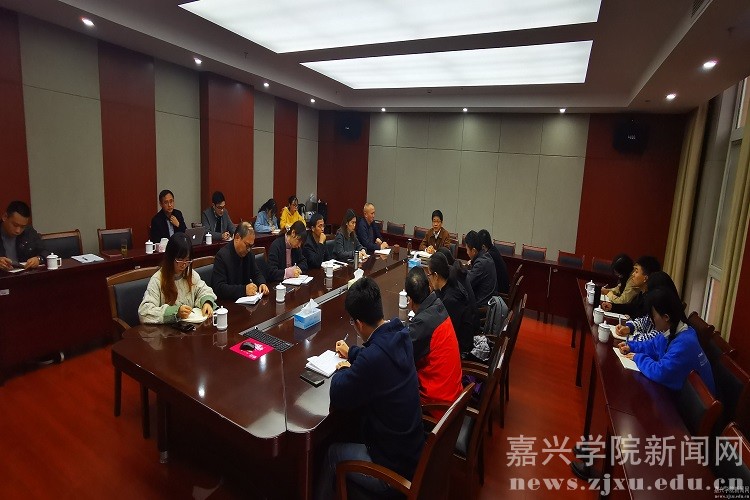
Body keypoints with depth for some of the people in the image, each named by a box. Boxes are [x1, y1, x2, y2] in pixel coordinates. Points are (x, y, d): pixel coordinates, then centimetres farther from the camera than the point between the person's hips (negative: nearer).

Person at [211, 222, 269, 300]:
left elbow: (257, 273, 16)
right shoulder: (222, 255, -15)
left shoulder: (249, 253, 5)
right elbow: (219, 288, -21)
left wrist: (262, 283, -6)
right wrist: (244, 290, -31)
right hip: (227, 302, -5)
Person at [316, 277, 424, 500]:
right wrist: (352, 353, 22)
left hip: (394, 467, -7)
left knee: (333, 451, 17)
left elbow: (338, 397, -20)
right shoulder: (398, 335, -8)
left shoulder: (373, 358, -34)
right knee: (349, 440, 29)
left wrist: (343, 370, -2)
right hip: (412, 447, 7)